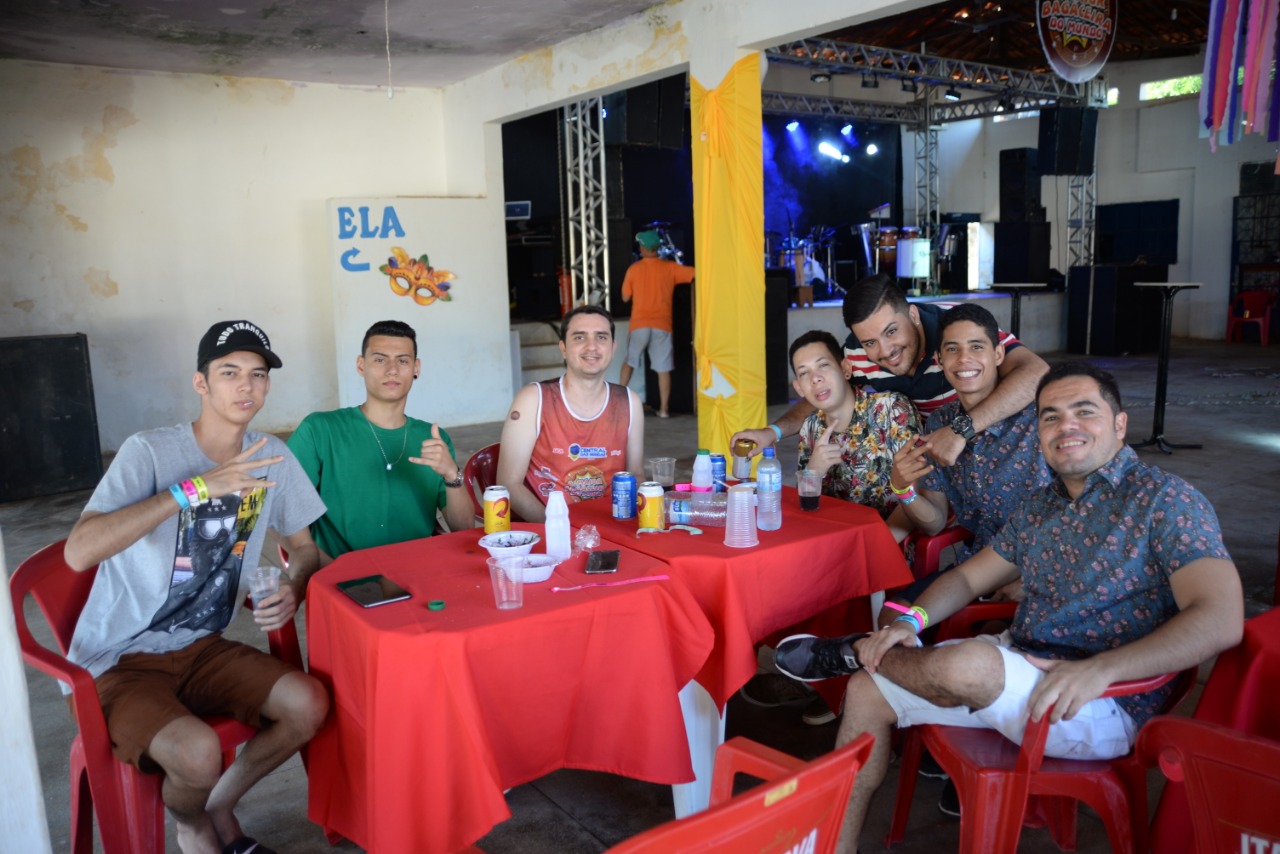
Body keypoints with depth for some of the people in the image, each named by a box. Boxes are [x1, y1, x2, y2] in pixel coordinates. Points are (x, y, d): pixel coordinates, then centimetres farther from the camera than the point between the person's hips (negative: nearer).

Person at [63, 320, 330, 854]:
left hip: (201, 648, 5)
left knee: (309, 706, -16)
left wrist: (293, 590, -12)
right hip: (117, 662, -5)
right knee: (199, 753, -30)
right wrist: (195, 487, -33)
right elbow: (79, 552, -31)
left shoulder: (271, 457, -1)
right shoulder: (149, 451, -17)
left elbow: (304, 547, 11)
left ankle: (219, 808, 13)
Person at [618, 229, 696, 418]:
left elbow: (625, 297, 8)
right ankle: (663, 409, 0)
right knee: (663, 369, 1)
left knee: (630, 361, 18)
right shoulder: (669, 268, 1)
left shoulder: (634, 269, 2)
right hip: (662, 325, -1)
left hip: (639, 324, 1)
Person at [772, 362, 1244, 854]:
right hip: (1011, 673, 8)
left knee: (964, 664, -34)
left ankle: (853, 650, -1)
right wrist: (911, 621, -5)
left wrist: (1098, 670, -34)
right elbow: (968, 578, 17)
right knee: (867, 692, 1)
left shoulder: (1166, 501, -10)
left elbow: (1222, 620, -22)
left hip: (1105, 706, -7)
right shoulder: (1041, 509, 12)